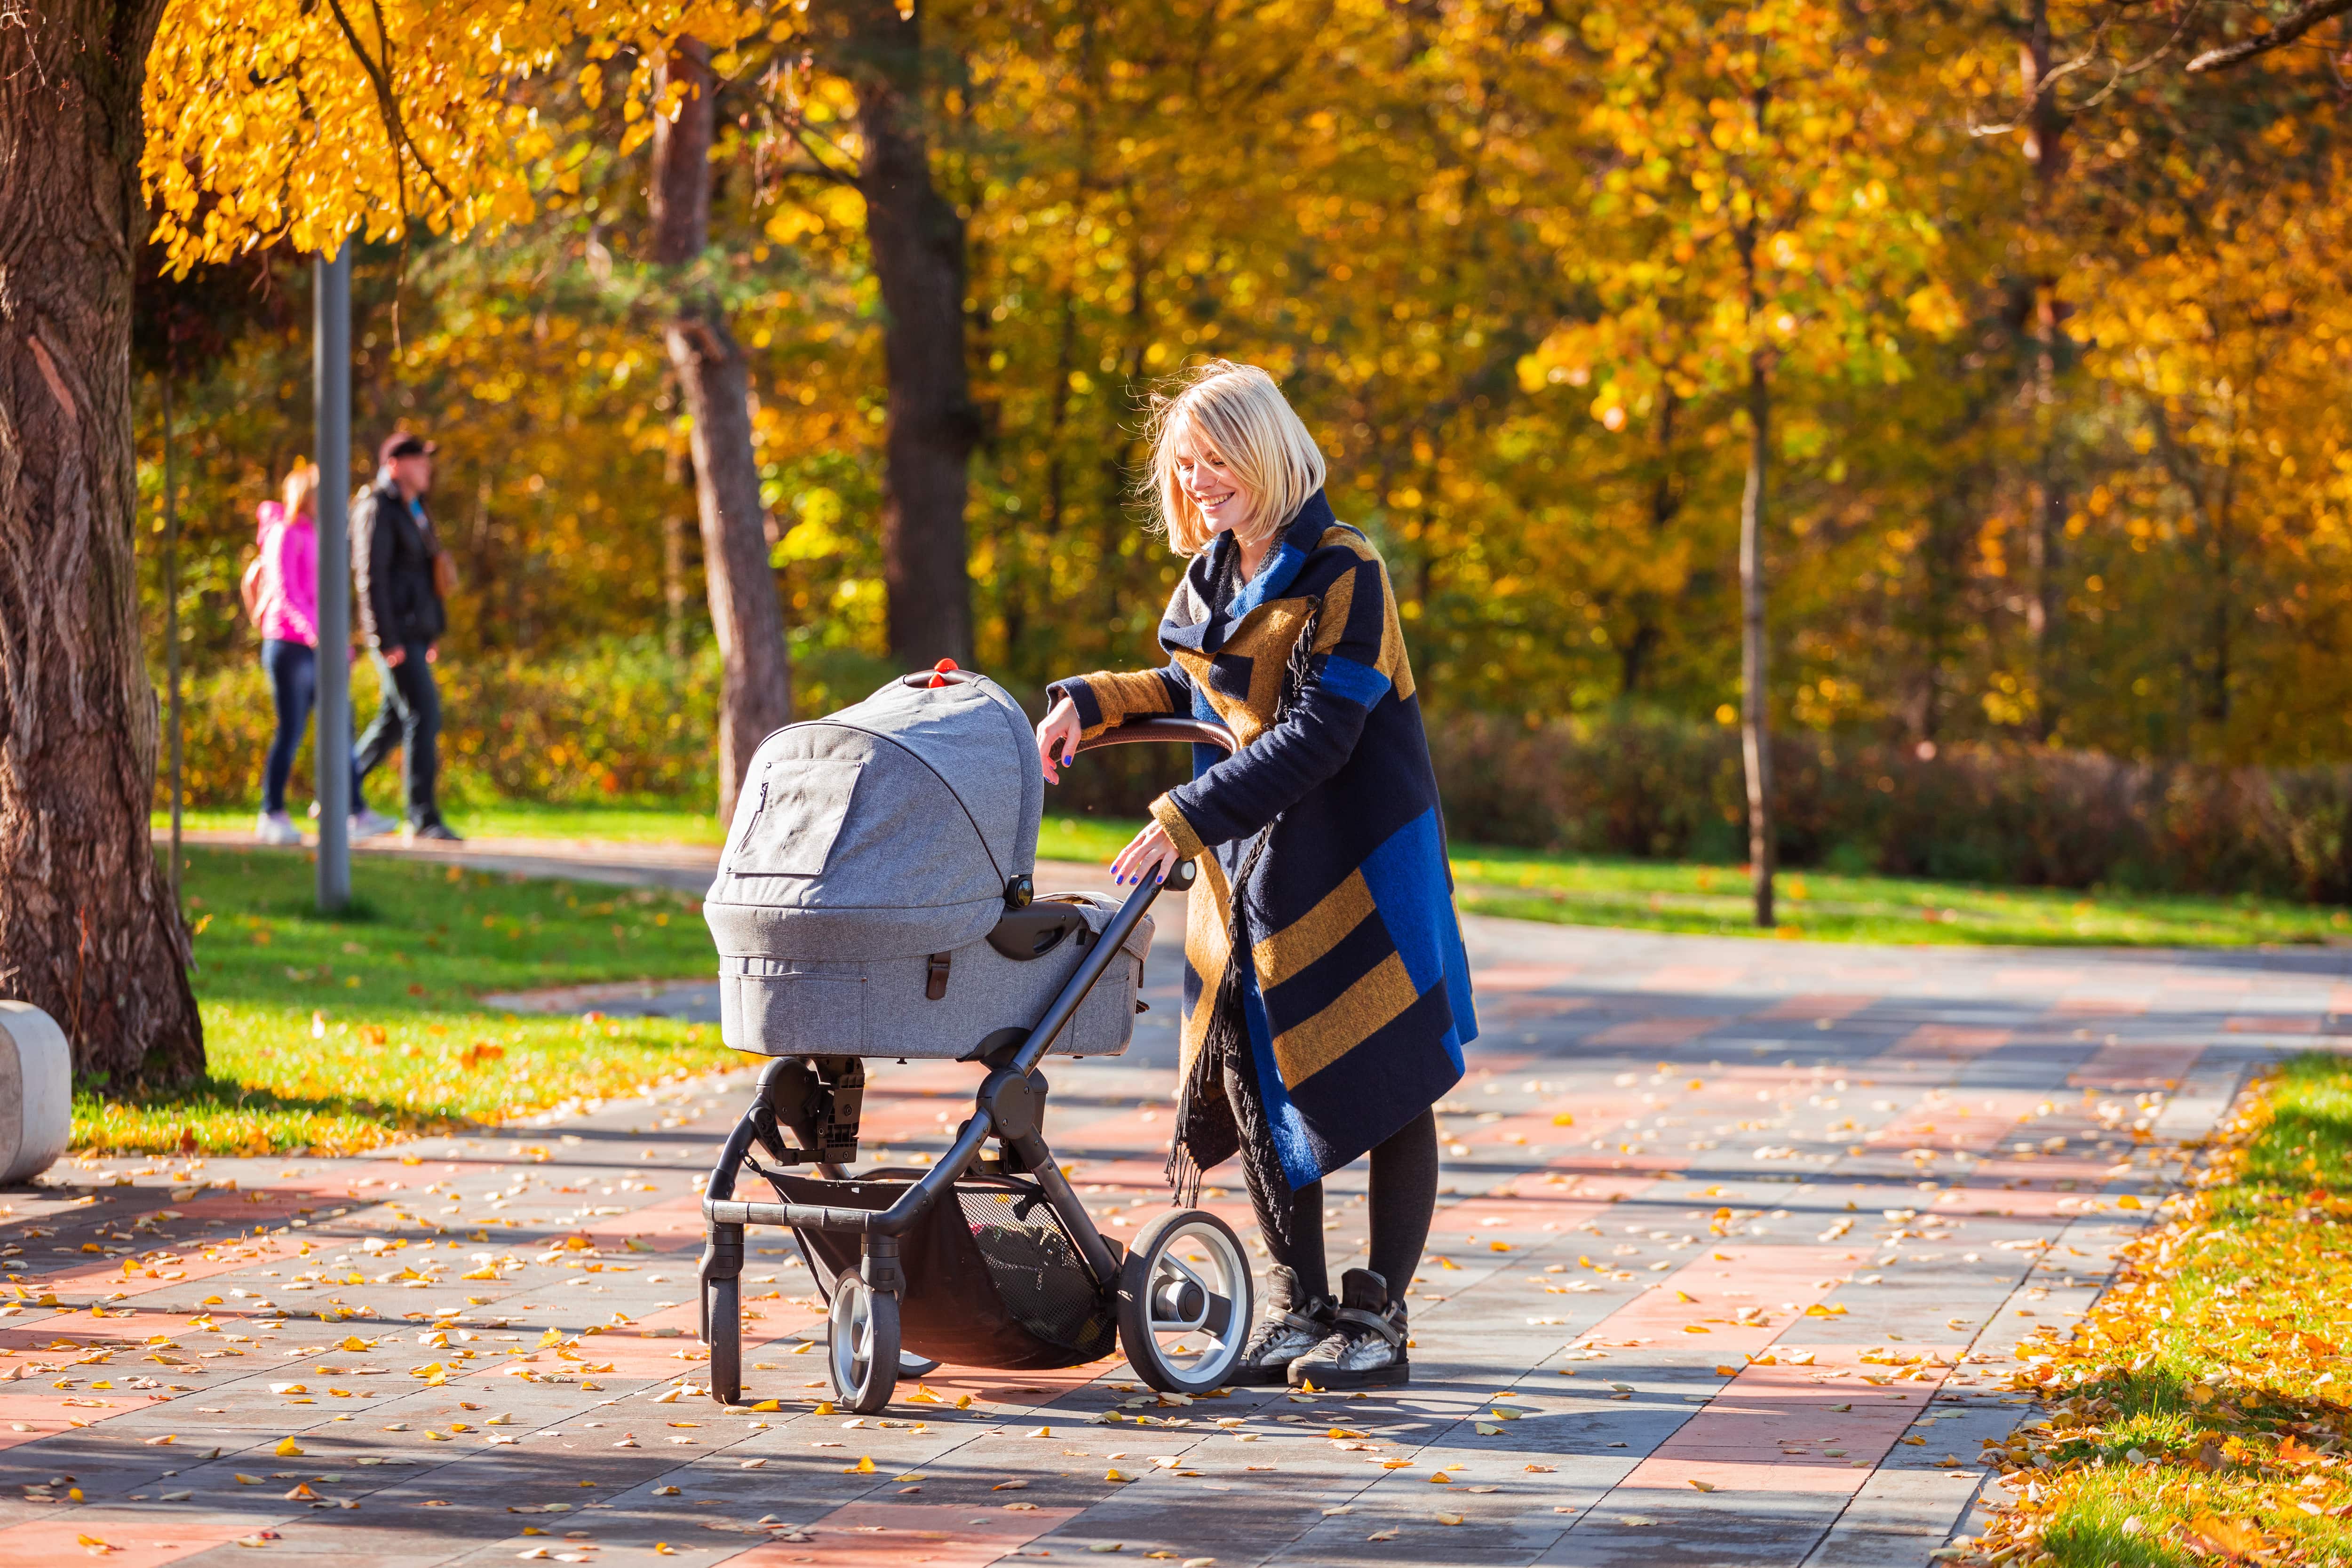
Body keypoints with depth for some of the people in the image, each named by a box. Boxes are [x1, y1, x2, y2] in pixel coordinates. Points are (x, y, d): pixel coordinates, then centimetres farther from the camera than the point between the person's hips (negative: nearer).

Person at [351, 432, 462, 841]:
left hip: (416, 631, 10)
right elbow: (371, 577, -18)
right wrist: (387, 640, -22)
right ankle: (423, 818, -11)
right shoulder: (377, 509, -12)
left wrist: (434, 631, 20)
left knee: (394, 720, 13)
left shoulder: (413, 510, 18)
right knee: (424, 717, -13)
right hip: (394, 630, -10)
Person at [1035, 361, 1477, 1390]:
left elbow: (1317, 737, -23)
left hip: (1360, 860, -7)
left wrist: (1189, 819, -27)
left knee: (1385, 1086, 0)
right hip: (1250, 865, 7)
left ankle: (1378, 1319, 6)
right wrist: (1093, 702, 6)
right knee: (1258, 1075, 6)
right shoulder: (1212, 578, 8)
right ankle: (1300, 1307, 16)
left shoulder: (1342, 574, -15)